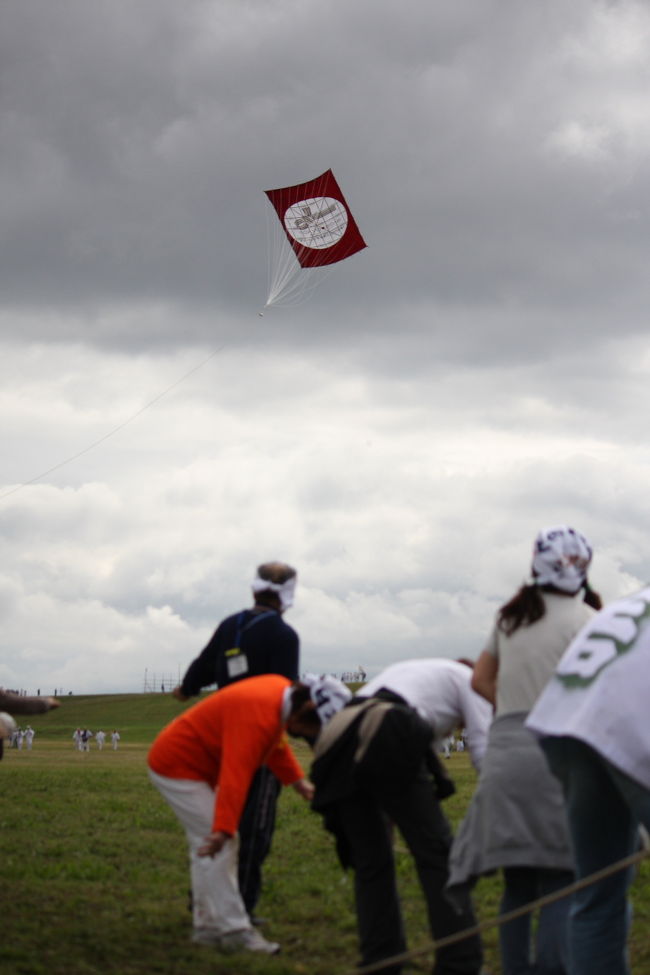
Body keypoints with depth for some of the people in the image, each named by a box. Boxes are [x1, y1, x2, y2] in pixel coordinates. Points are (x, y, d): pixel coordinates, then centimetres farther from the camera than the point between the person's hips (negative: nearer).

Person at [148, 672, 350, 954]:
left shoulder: (280, 689, -1)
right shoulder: (258, 715, -32)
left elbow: (277, 744, 19)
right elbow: (236, 775, -41)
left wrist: (297, 780, 16)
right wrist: (223, 830, -46)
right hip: (177, 767, -11)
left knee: (206, 850, 12)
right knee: (218, 846, -14)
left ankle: (208, 926, 18)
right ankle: (235, 932, -13)